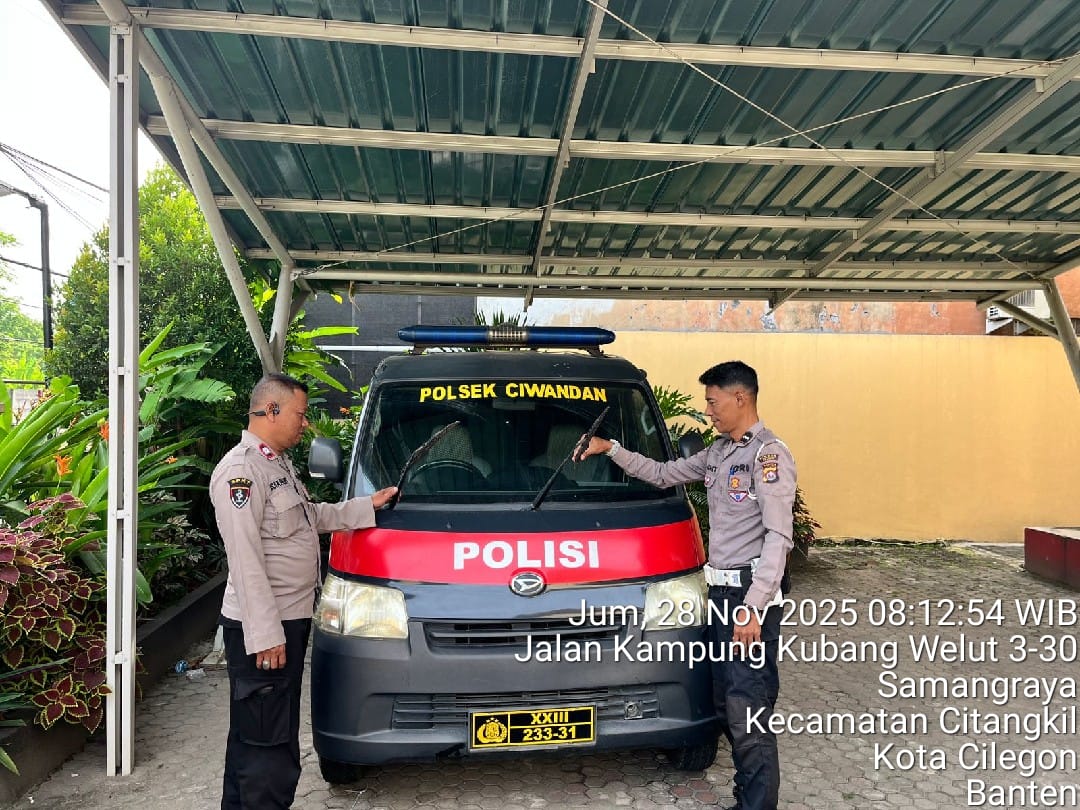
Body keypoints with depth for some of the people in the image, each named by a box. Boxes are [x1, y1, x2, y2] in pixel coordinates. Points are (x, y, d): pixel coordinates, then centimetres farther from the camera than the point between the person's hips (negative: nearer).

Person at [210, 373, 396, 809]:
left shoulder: (278, 463, 16)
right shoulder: (240, 470, -17)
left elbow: (312, 516, 27)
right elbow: (245, 560, -22)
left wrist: (367, 506, 19)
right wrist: (265, 633, -23)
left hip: (289, 619, 10)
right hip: (262, 629, -10)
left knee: (252, 732, 20)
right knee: (268, 741, -4)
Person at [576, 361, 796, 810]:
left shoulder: (768, 454, -12)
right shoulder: (718, 453, 14)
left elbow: (778, 537, -17)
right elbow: (663, 474, 25)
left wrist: (753, 607, -22)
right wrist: (610, 449, 16)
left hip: (749, 593, -9)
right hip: (719, 590, 9)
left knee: (748, 711, -6)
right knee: (727, 706, 14)